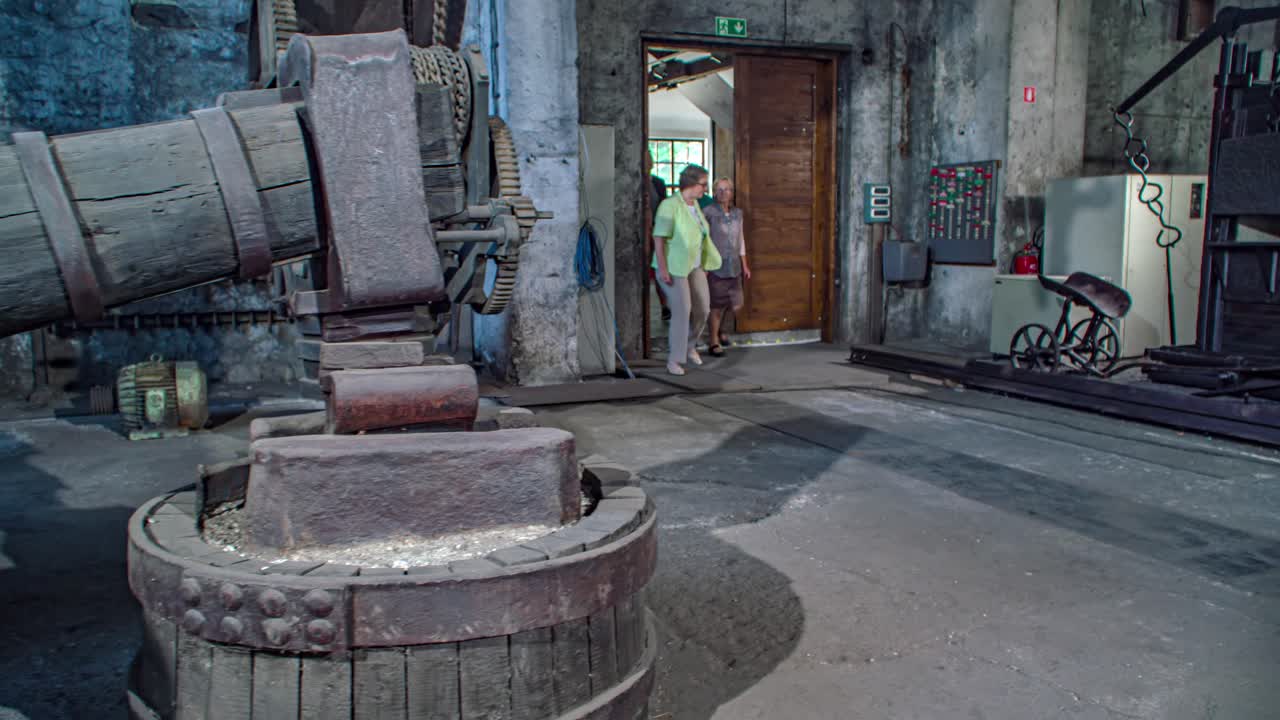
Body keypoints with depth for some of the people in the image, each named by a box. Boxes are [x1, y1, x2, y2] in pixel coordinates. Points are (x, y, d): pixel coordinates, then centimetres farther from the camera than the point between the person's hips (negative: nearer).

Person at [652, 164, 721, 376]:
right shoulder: (670, 205, -18)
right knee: (682, 311, -12)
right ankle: (673, 360, -1)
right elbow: (658, 238, -20)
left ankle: (689, 345, 31)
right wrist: (662, 269, -24)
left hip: (693, 266, 8)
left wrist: (704, 264, 18)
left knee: (702, 308, 6)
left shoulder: (694, 204, 8)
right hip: (673, 267, -8)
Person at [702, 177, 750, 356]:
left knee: (736, 304, 6)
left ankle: (720, 328, 35)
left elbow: (740, 239, 16)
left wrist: (744, 265, 16)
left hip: (733, 265, 5)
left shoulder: (737, 213, 9)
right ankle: (714, 342, 13)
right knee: (717, 304, -1)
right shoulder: (708, 212, -8)